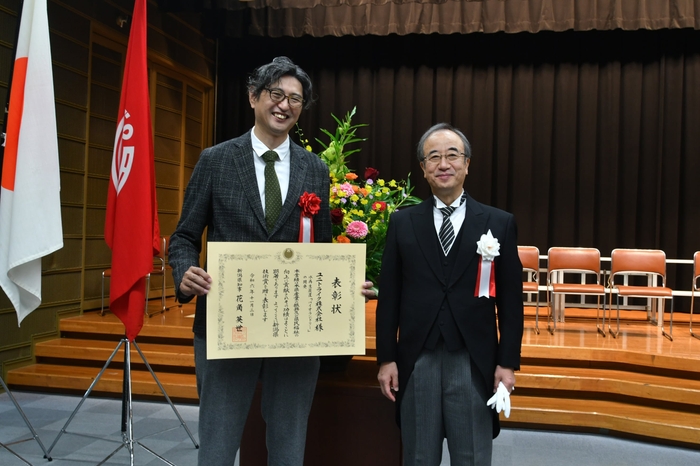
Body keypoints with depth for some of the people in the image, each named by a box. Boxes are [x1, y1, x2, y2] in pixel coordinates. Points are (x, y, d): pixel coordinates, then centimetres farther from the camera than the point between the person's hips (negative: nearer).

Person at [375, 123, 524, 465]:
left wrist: (508, 362, -2)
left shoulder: (499, 223, 2)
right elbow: (389, 297, 4)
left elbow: (510, 300, 2)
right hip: (416, 361, 1)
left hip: (474, 363, -1)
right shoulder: (402, 223, 5)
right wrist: (386, 358, 0)